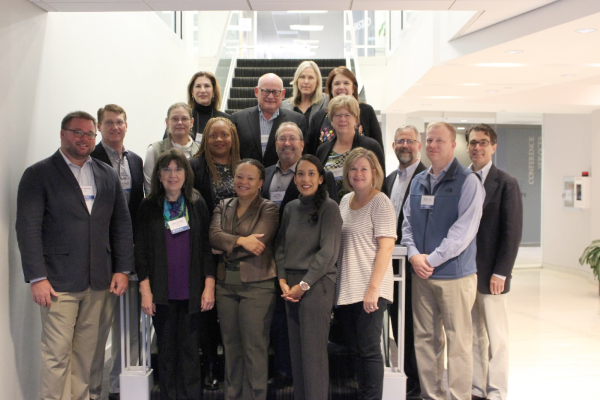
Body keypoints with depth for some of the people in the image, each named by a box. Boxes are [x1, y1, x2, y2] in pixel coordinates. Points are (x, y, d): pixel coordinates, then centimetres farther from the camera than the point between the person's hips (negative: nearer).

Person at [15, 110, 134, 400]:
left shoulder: (108, 175, 13)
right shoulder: (38, 175, -1)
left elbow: (122, 224, 13)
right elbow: (28, 229, -6)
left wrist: (122, 269, 6)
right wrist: (37, 278, -12)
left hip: (98, 281, 4)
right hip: (58, 282, -4)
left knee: (86, 352, 10)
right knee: (57, 354, -3)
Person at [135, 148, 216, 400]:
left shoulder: (197, 204, 5)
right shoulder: (149, 207, 4)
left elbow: (207, 247, 4)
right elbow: (141, 251, 2)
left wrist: (209, 286, -2)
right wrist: (145, 290, -4)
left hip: (192, 292, 0)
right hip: (162, 293, 0)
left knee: (190, 351, 4)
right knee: (166, 351, 7)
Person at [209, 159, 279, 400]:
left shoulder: (268, 209, -2)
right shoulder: (223, 207, 13)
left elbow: (257, 243, -15)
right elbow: (214, 235, -4)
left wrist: (225, 248, -5)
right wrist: (240, 241, -20)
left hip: (257, 285, -5)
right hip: (226, 283, 5)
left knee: (254, 346, -1)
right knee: (231, 344, 13)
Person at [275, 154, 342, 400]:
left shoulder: (328, 207, -6)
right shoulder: (291, 208, 11)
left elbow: (328, 252, -12)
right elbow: (281, 246, 12)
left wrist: (304, 285, -12)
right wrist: (283, 281, -1)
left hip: (317, 285, -6)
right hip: (290, 287, 6)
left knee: (313, 352, -2)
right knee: (296, 350, 10)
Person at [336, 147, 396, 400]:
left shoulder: (380, 203, -8)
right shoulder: (345, 201, 13)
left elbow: (386, 247, -14)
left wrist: (373, 288, -19)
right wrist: (335, 284, 12)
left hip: (370, 289, -7)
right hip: (346, 288, 7)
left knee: (369, 350, 0)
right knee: (355, 349, 13)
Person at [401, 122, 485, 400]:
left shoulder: (468, 181, -5)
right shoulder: (418, 181, 13)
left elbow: (465, 229, -13)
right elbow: (408, 221, 13)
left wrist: (433, 259, -14)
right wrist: (413, 254, -4)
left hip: (455, 273, -5)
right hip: (420, 273, 5)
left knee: (458, 341, 1)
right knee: (425, 338, 10)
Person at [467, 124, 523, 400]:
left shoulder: (506, 183, -4)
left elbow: (513, 232, -6)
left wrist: (500, 273, -11)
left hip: (490, 274, -3)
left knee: (495, 337, 7)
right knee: (472, 336, 11)